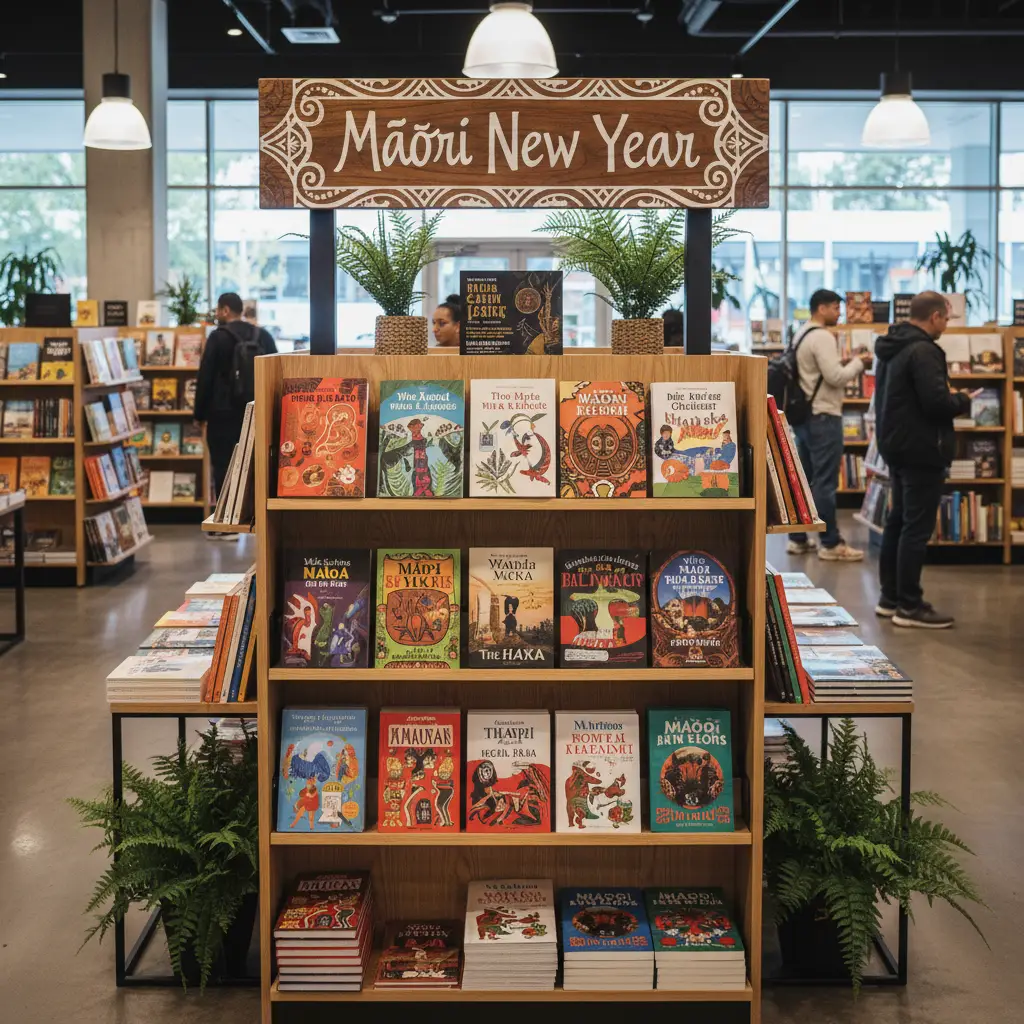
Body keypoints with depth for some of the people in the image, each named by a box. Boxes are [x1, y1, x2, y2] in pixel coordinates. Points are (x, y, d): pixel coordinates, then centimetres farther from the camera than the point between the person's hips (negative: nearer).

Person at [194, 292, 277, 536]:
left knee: (223, 465, -2)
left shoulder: (218, 337, -7)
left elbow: (205, 377, -9)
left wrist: (200, 413, -3)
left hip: (224, 411, -5)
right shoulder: (263, 336, 9)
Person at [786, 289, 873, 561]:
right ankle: (831, 544, -3)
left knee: (803, 478, 12)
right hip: (823, 417, -10)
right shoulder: (822, 337, -16)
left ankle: (798, 538, 16)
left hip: (804, 415, 10)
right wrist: (858, 363, -6)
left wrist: (845, 362, 12)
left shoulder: (802, 336, 16)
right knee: (825, 482, -6)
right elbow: (835, 378, -21)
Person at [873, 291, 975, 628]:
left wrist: (950, 399, 16)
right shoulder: (923, 351, -19)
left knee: (897, 521, 15)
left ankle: (890, 597, 21)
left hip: (896, 446, 10)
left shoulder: (891, 349, 12)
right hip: (921, 451, -10)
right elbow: (936, 403, -25)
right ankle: (910, 606, -2)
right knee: (917, 528, -5)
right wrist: (963, 401, -5)